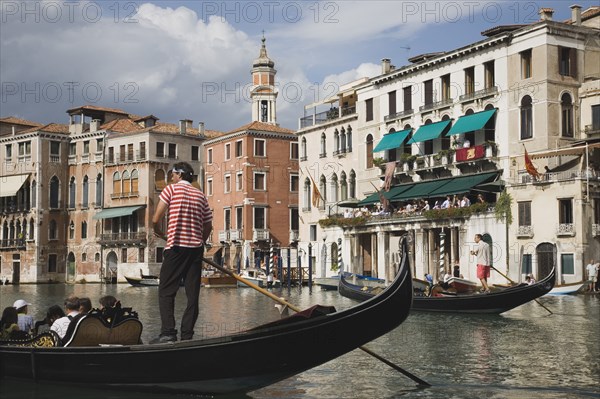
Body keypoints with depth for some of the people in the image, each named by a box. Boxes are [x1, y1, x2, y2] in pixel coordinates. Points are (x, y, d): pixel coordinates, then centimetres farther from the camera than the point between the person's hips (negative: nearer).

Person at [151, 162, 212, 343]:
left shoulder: (171, 189, 0)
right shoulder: (201, 195, 13)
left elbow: (156, 219, -5)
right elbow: (208, 226, 13)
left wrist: (158, 232, 15)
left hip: (176, 247, -4)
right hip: (196, 249, 4)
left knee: (166, 291, 0)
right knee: (192, 293, 6)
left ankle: (168, 331, -10)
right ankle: (187, 334, 4)